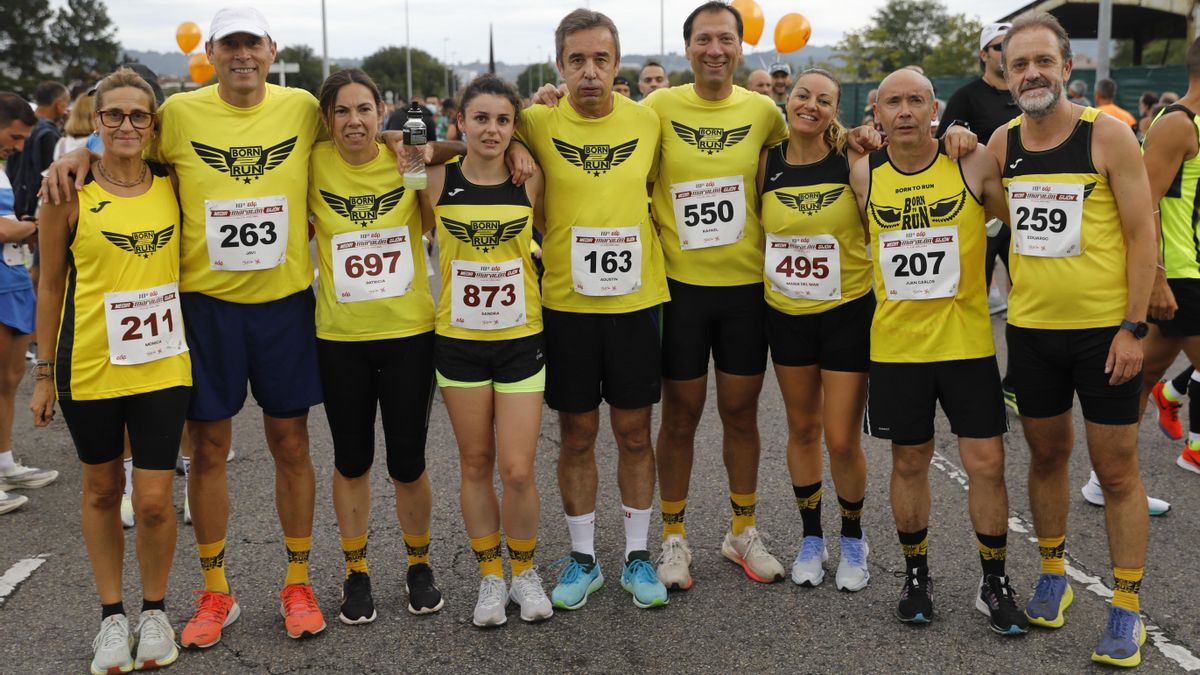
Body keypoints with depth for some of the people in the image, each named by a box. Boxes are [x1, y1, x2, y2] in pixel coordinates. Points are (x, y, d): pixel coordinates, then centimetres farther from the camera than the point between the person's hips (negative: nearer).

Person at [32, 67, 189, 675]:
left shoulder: (173, 186, 1)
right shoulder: (69, 195, -4)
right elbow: (52, 287, 2)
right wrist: (44, 372, 3)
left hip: (162, 367, 1)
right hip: (90, 367, 0)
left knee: (155, 500, 0)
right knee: (101, 490, 13)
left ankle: (155, 611, 23)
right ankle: (111, 614, 28)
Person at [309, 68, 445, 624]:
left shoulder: (406, 159, -3)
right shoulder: (314, 163, -4)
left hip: (409, 332, 0)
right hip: (340, 338, 1)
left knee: (408, 464, 6)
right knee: (352, 461, 13)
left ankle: (419, 562, 30)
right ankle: (356, 571, 31)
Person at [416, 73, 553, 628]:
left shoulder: (530, 182, -3)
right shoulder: (438, 182, -2)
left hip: (521, 340, -1)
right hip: (459, 341, 1)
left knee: (518, 471, -3)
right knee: (475, 464, 9)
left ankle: (524, 571, 22)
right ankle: (490, 575, 26)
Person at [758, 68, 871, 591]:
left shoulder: (851, 159, -9)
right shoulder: (767, 163, -1)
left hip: (848, 312, -3)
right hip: (786, 313, 3)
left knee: (842, 439, -1)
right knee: (802, 428, 14)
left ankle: (853, 538, 24)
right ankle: (811, 538, 31)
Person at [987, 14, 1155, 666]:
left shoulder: (1108, 134, -9)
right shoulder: (1002, 143, 3)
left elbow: (1142, 234, -10)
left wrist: (1132, 327, -13)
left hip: (1104, 329, -4)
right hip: (1030, 327, 4)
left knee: (1116, 470, 3)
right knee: (1046, 454, 16)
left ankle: (1126, 609, 15)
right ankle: (1053, 575, 34)